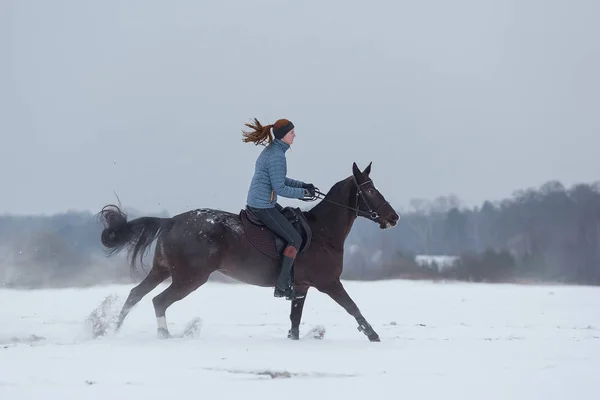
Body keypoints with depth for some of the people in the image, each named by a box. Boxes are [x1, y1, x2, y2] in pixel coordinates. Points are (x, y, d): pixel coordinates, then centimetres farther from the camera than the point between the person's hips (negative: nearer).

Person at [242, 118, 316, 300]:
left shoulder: (271, 150, 11)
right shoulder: (277, 156, -21)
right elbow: (280, 188, -22)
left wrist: (303, 185, 14)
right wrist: (303, 193, -11)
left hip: (255, 203, 10)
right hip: (264, 207, -10)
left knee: (294, 222, 21)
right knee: (295, 239, -5)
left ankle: (289, 276, 21)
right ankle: (282, 286, -4)